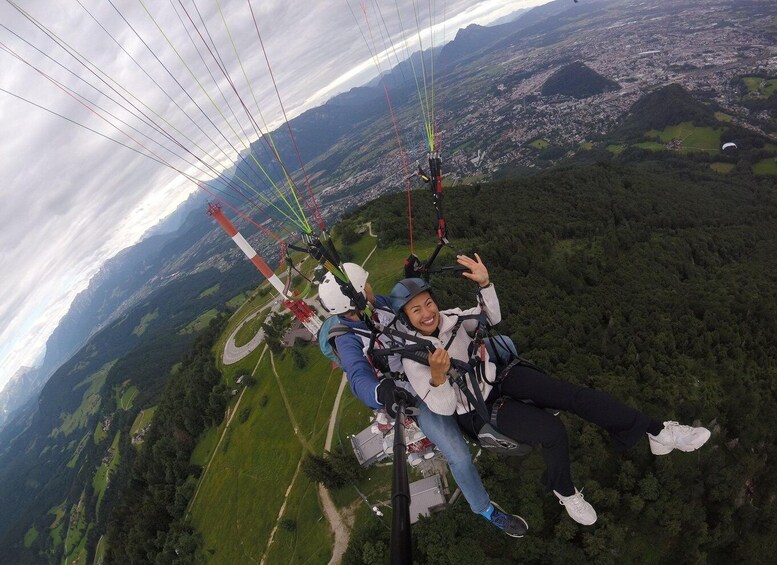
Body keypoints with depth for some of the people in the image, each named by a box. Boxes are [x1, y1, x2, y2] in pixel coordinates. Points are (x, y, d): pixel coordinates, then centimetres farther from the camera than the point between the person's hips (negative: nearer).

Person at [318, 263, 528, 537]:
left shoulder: (379, 302, -5)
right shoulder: (348, 340, -22)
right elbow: (360, 379, -38)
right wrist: (382, 391, -57)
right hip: (419, 396, -6)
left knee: (505, 344, 6)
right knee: (459, 457, -19)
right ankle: (485, 509, 15)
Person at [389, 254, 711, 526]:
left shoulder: (450, 317, -3)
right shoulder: (412, 358, -16)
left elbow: (491, 318, 9)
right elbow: (443, 408, -17)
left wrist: (484, 283, -10)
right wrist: (437, 378, -40)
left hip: (499, 376, 5)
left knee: (576, 395, -14)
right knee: (553, 431, -23)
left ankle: (657, 433, 0)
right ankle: (564, 491, 8)